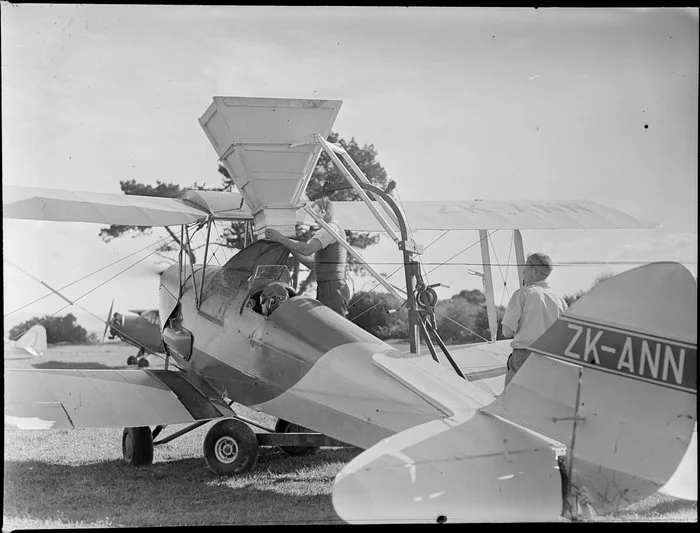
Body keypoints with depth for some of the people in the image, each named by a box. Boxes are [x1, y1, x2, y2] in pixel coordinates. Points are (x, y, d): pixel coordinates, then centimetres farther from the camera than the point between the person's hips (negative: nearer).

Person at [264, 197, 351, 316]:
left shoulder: (332, 228, -11)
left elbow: (307, 250, -27)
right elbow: (314, 265, 20)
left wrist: (281, 239, -19)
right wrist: (291, 249, 16)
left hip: (332, 291, -10)